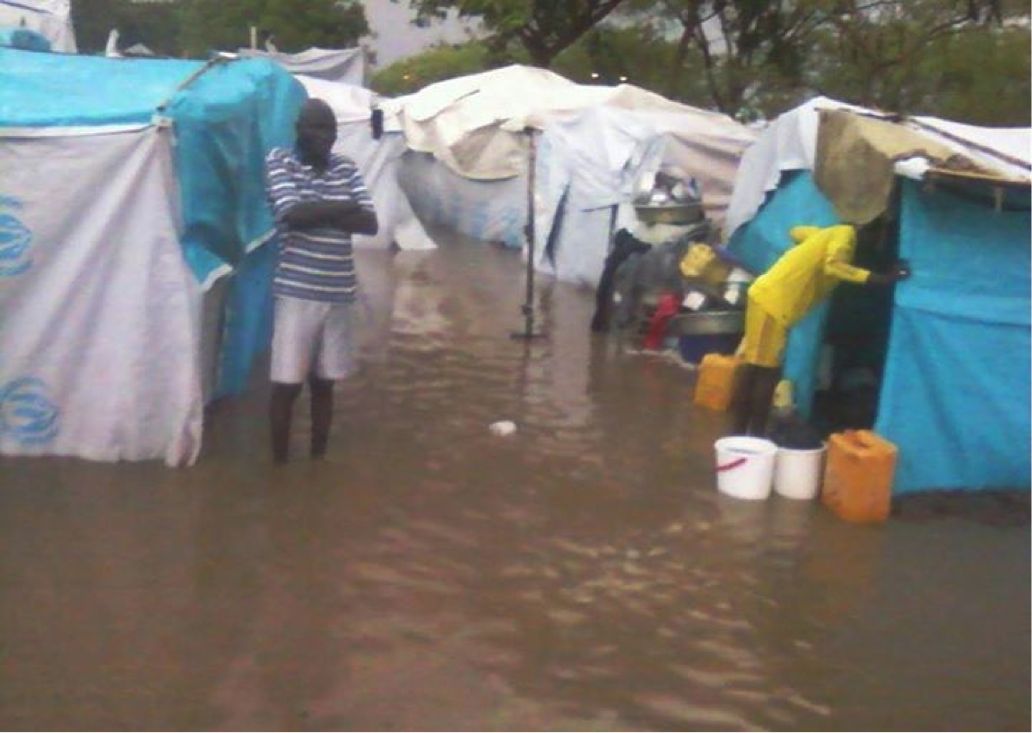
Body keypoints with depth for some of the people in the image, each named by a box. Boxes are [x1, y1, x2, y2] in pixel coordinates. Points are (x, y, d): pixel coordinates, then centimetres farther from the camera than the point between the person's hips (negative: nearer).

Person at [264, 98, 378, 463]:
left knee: (324, 383, 13)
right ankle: (280, 464, 13)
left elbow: (370, 224, -1)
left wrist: (317, 214, -12)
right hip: (296, 292, -4)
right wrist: (343, 207, -7)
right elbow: (293, 214, -19)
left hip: (338, 293, 4)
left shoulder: (347, 167, 8)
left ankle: (318, 460, 24)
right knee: (287, 384, -1)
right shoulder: (279, 161, -4)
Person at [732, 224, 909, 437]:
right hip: (772, 301, -9)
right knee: (767, 373, -4)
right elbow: (833, 266, -29)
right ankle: (756, 436, 2)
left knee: (755, 371, 13)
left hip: (767, 296, 9)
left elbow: (796, 232, 31)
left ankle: (740, 433, 20)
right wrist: (880, 278, -32)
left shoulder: (835, 233, 17)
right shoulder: (846, 235, -8)